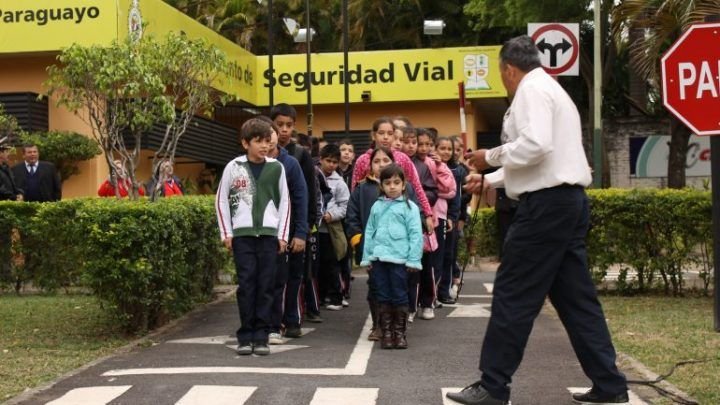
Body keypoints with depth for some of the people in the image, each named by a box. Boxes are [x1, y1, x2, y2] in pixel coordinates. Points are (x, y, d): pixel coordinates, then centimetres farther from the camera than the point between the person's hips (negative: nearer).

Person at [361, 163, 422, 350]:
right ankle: (386, 333, 14)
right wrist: (367, 257, 8)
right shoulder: (377, 206, 12)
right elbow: (369, 232, 13)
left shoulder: (409, 207, 0)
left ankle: (400, 333, 13)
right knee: (383, 296, 7)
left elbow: (415, 234, -4)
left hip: (399, 257, -4)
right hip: (378, 257, 4)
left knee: (399, 296, 3)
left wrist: (414, 259, -9)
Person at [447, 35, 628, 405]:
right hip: (567, 200, 10)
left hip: (547, 203, -10)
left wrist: (491, 155, -8)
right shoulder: (551, 89, 25)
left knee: (513, 294, -4)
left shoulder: (531, 89, -8)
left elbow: (535, 146, -24)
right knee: (575, 295, 11)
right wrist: (489, 180, 34)